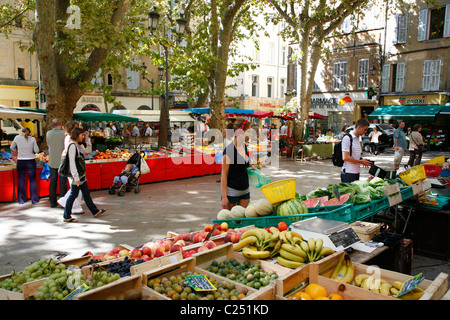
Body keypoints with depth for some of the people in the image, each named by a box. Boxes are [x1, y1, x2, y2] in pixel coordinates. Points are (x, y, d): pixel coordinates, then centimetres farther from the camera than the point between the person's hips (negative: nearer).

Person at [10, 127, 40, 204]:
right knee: (32, 180, 8)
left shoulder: (17, 137, -3)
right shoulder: (32, 139, -6)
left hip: (20, 161, 1)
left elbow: (12, 148, 10)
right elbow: (36, 151, -5)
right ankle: (34, 199, 11)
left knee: (21, 180, 11)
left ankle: (21, 200, 15)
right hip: (31, 161, -1)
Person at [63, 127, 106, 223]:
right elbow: (72, 163, -23)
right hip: (77, 176, -10)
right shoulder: (72, 145, -17)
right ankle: (67, 216, 10)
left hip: (81, 175, 10)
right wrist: (76, 178, -24)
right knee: (73, 195, -1)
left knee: (86, 193, 16)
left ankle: (95, 211, 26)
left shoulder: (77, 145, 13)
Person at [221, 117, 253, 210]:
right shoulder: (229, 150, -16)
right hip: (231, 191, -7)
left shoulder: (244, 146, 7)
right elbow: (224, 175, -15)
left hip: (245, 191, 7)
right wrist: (224, 197, -17)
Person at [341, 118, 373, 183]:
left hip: (356, 172, 9)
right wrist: (361, 162, -14)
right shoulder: (347, 138, -13)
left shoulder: (357, 138, 15)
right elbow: (345, 157, -20)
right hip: (348, 173, -9)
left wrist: (363, 160, 5)